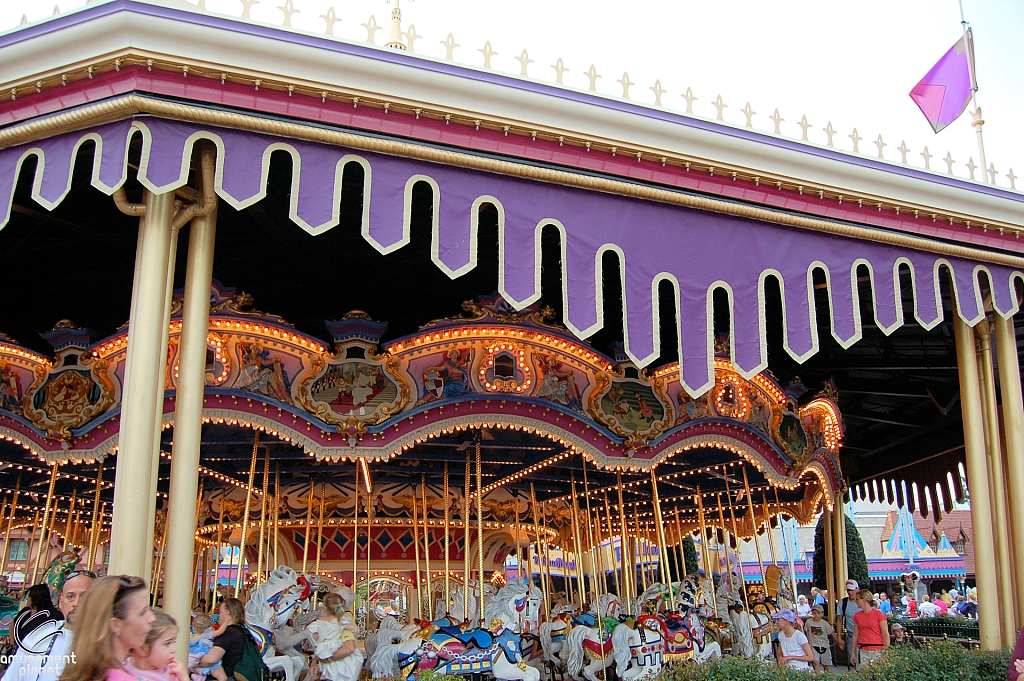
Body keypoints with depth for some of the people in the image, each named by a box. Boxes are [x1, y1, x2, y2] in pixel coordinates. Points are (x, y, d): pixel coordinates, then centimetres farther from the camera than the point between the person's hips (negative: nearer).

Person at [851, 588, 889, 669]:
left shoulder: (878, 615, -4)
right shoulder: (857, 616, 10)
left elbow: (886, 635, -4)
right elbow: (855, 634, 15)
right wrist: (853, 652, 14)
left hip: (877, 651, -4)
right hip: (863, 651, 4)